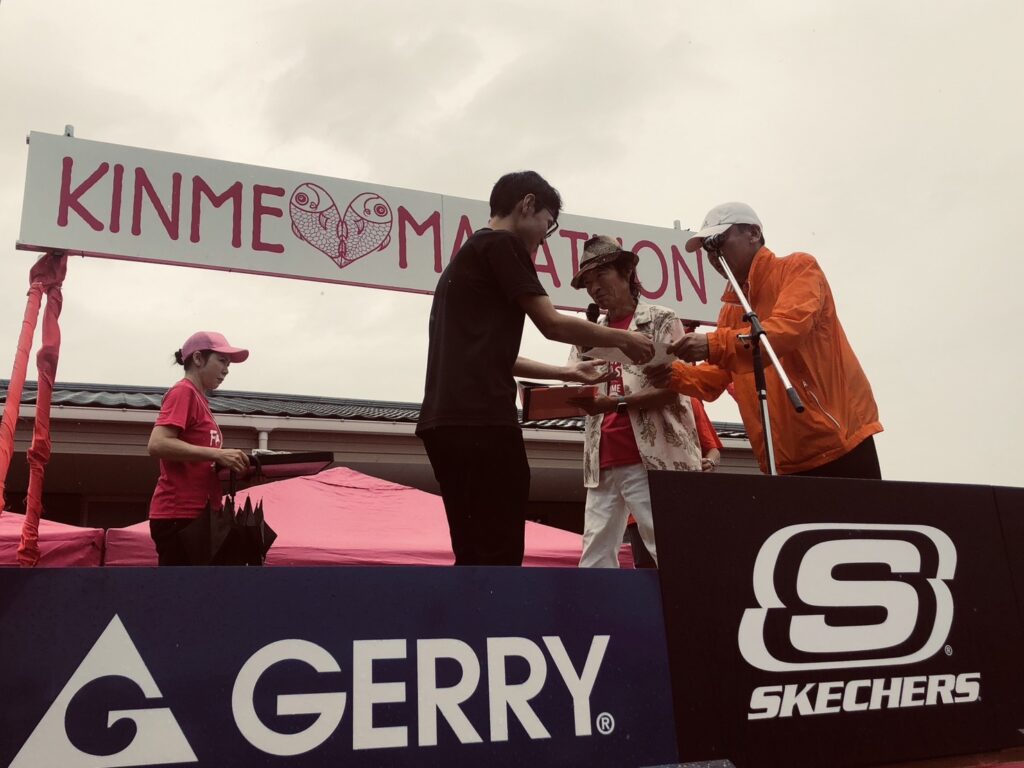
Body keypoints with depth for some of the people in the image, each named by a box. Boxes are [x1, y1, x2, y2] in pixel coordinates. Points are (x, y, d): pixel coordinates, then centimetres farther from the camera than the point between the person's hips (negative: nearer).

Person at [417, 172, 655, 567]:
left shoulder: (469, 254, 29)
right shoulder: (501, 243, 1)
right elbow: (553, 324, -2)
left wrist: (567, 373, 32)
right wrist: (624, 339, 11)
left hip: (448, 420, 9)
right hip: (480, 420, -9)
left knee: (476, 557, 9)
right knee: (497, 557, -10)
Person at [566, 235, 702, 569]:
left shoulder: (661, 320, 3)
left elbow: (671, 389, -7)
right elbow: (574, 390, 11)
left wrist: (617, 403, -19)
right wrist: (576, 398, -12)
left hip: (651, 459, -5)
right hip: (603, 463, 5)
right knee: (595, 558, 3)